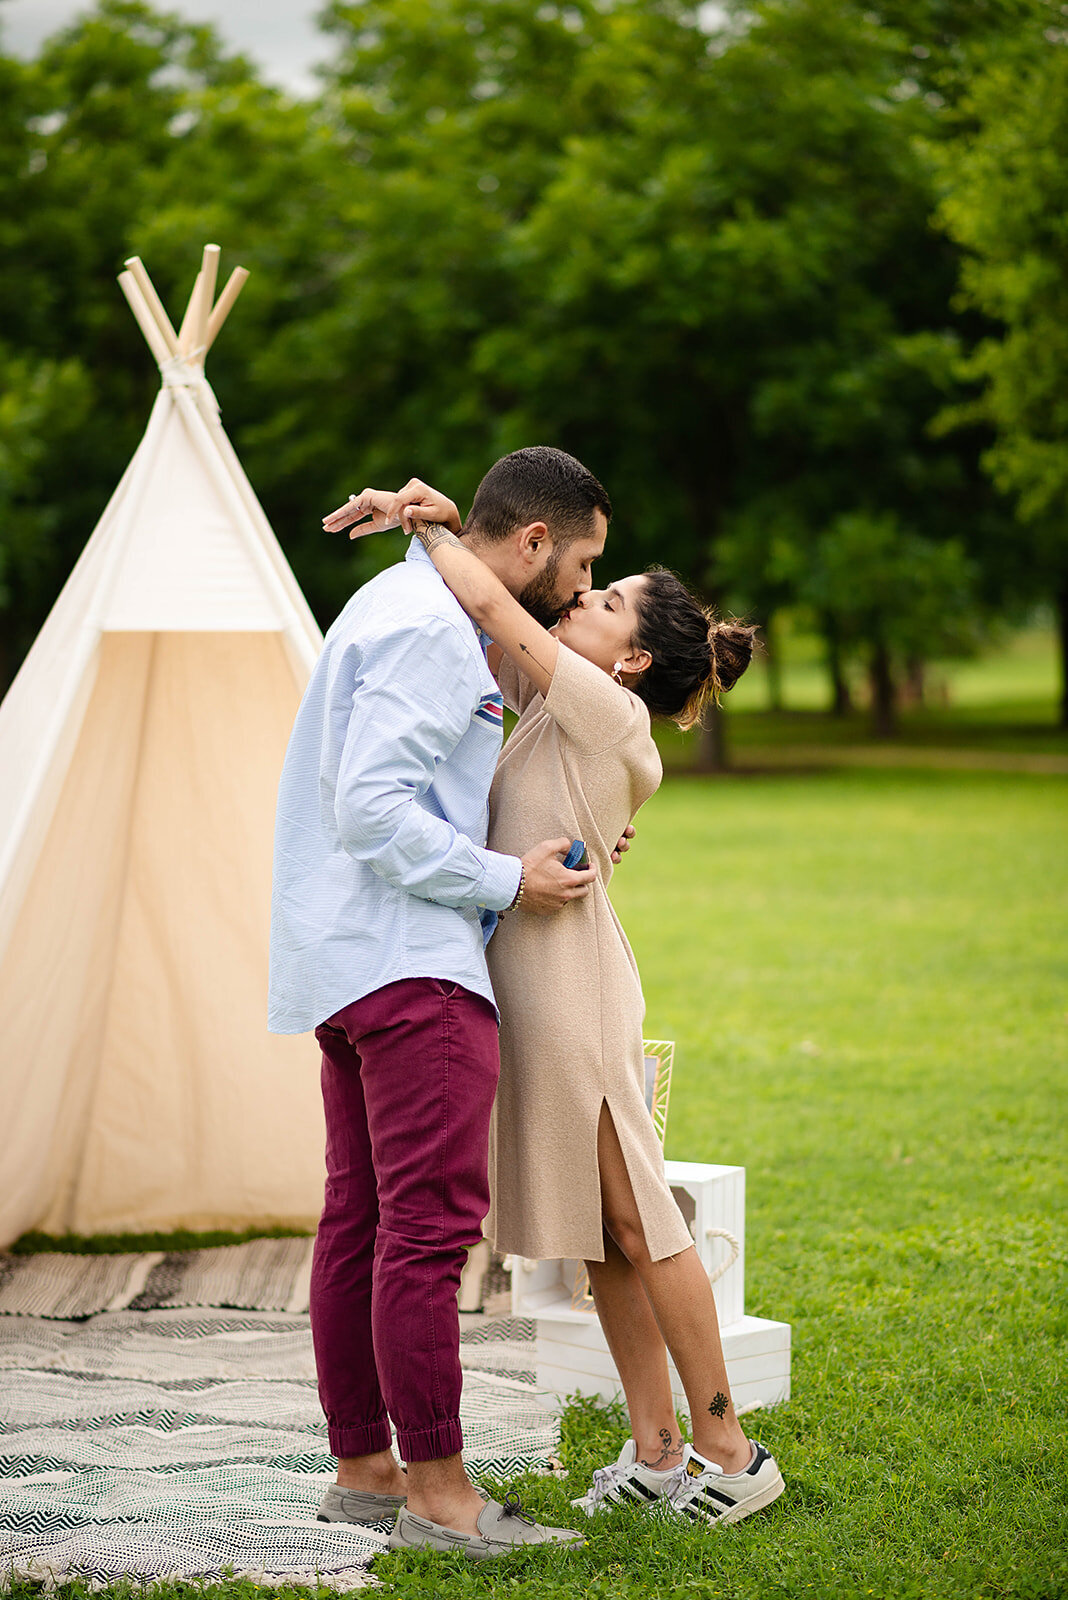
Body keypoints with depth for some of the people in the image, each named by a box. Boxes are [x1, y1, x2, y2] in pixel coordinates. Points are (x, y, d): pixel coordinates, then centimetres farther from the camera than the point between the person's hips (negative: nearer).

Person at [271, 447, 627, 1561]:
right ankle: (436, 1492, -10)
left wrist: (558, 836, 19)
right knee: (430, 1222, -11)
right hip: (410, 967, -11)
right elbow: (373, 809, -21)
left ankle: (361, 1468, 17)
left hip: (353, 963, 11)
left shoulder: (407, 608, 21)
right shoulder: (428, 627, -13)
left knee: (360, 1219, 11)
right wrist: (509, 880, -14)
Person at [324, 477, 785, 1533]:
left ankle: (730, 1450, 5)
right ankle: (656, 1449, 17)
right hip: (526, 981, 9)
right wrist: (437, 523, 0)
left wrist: (425, 528, -4)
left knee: (635, 1219, -3)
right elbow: (484, 619, 17)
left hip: (571, 983, -9)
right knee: (599, 1231, 11)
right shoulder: (551, 701, 10)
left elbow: (488, 604, -18)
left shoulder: (607, 712, -13)